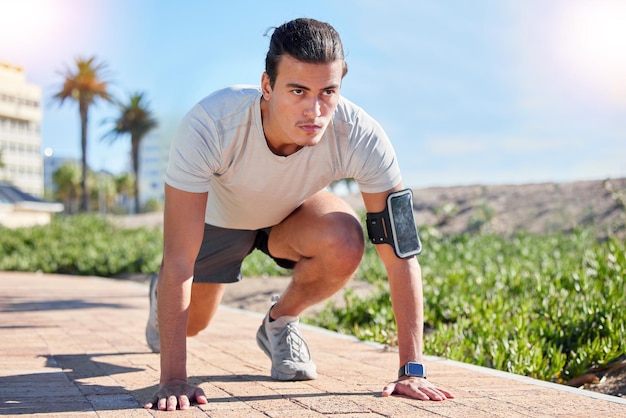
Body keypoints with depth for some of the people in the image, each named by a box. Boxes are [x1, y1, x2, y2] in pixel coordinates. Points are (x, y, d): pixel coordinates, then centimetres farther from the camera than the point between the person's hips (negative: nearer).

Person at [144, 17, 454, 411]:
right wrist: (173, 379, -41)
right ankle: (162, 293, 49)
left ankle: (280, 322, 1)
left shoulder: (361, 138, -37)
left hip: (292, 211, 1)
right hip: (216, 214, 0)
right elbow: (179, 260, -41)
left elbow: (400, 253, -31)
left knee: (345, 245, -30)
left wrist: (411, 369, -33)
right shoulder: (210, 125, -42)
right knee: (191, 322, 10)